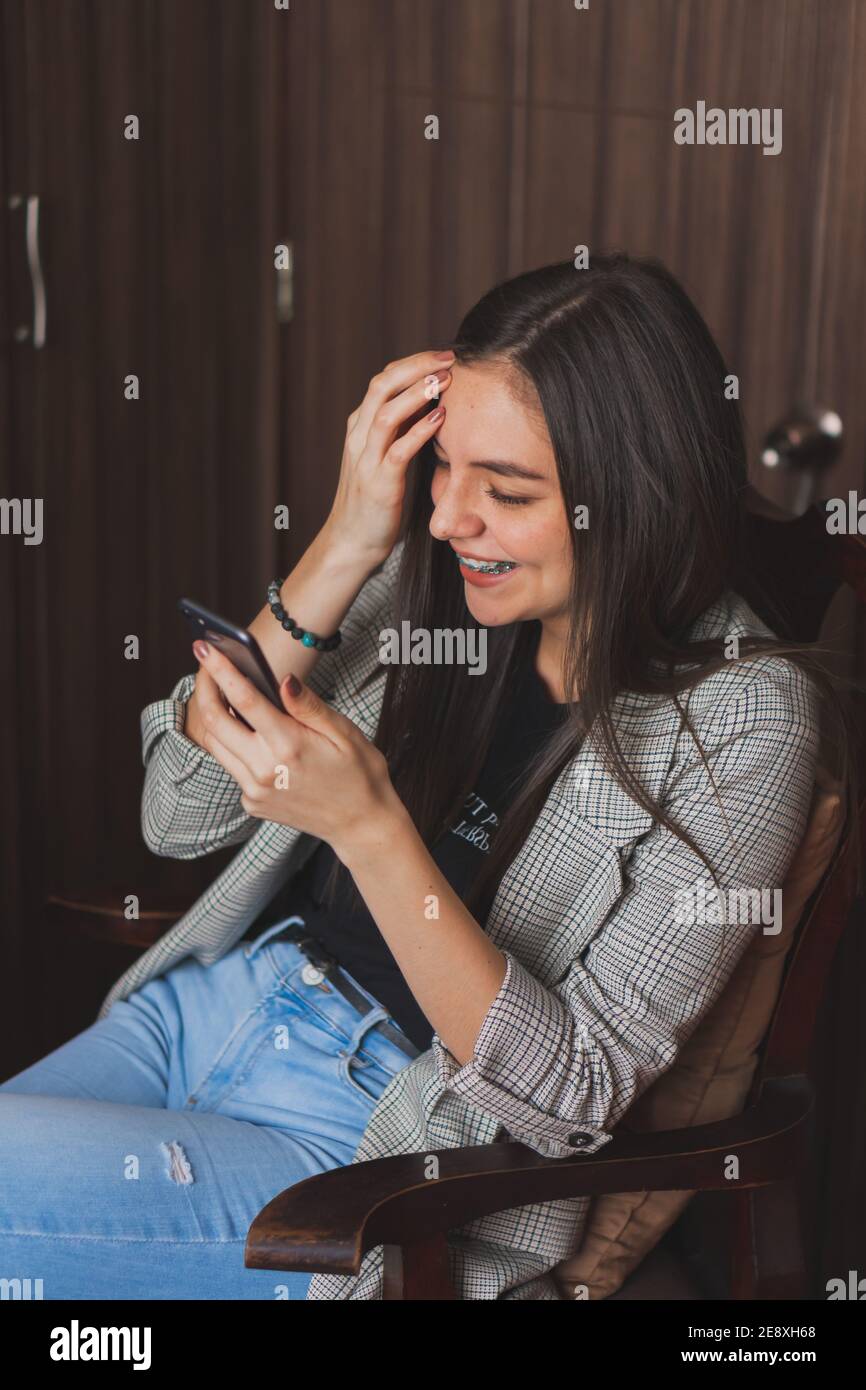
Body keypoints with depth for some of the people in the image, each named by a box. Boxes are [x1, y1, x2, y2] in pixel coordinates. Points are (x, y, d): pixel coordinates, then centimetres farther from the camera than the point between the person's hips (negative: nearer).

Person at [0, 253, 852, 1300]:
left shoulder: (744, 720, -15)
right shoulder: (426, 579, -1)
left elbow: (576, 1090, -16)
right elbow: (178, 819, -1)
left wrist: (368, 820, -29)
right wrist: (340, 552, -13)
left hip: (382, 1135, -5)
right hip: (211, 998, 5)